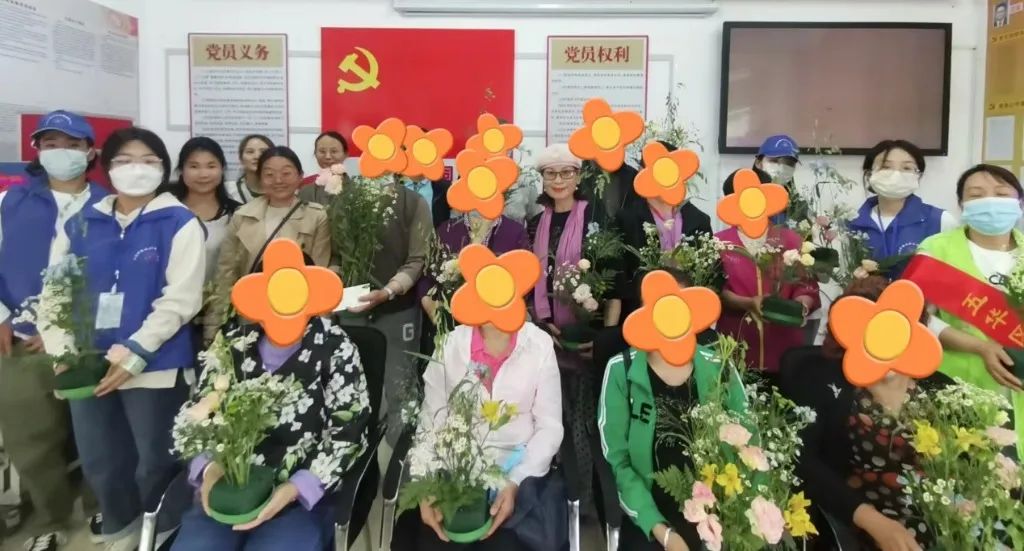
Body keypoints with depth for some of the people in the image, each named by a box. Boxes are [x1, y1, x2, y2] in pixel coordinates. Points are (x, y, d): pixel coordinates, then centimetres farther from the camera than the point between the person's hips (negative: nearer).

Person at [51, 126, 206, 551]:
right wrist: (62, 349, -6)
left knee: (155, 464, 8)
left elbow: (180, 300, -13)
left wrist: (134, 353, -18)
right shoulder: (82, 224, 9)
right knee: (100, 465, 16)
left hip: (155, 368, -4)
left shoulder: (178, 223, -5)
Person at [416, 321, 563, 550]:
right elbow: (431, 420, 0)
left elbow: (549, 426, -3)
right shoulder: (449, 344, -2)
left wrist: (516, 482, -15)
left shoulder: (539, 344, -4)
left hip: (520, 468, -1)